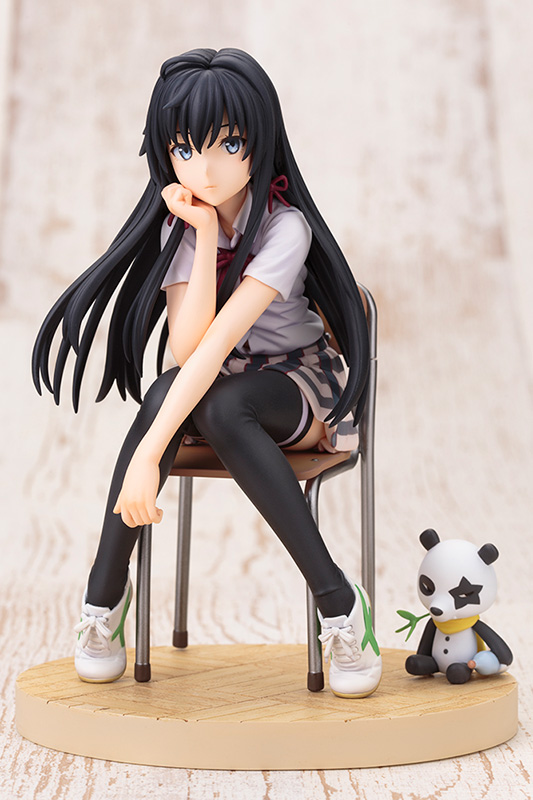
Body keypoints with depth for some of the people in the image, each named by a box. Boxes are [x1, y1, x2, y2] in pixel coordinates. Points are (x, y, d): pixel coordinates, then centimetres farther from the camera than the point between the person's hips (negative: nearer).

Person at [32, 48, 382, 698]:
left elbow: (218, 343, -35)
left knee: (220, 407, -36)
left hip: (296, 386, -4)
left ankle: (339, 602, -30)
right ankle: (105, 593, -20)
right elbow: (185, 349, -21)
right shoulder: (182, 220, -8)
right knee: (165, 392, -31)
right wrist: (205, 235, -25)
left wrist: (148, 455, -42)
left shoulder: (284, 227, -23)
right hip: (208, 388, 4)